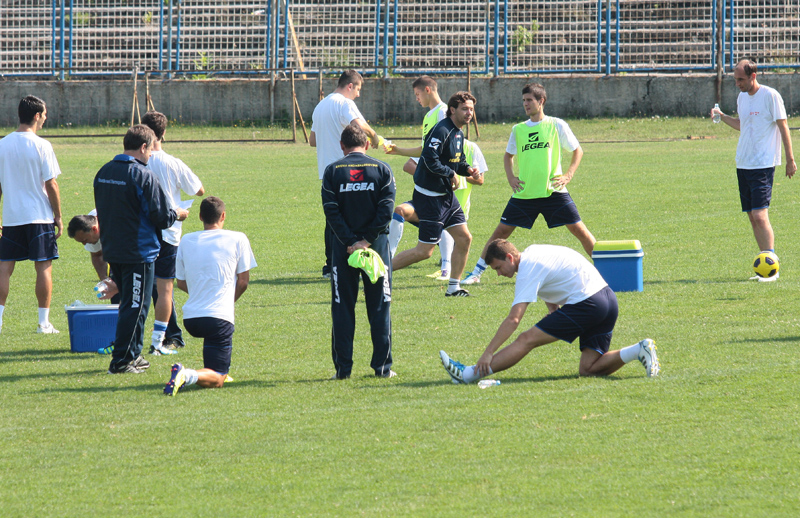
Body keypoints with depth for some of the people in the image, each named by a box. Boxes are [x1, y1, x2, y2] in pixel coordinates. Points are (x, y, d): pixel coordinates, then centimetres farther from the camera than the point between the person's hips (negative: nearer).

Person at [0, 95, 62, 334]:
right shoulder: (41, 146, -10)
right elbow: (51, 185, -10)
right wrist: (58, 216, -1)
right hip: (39, 216, -4)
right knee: (44, 268, 3)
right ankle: (44, 322, 4)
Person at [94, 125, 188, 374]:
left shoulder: (103, 173, 6)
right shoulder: (142, 175, -18)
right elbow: (162, 217, -16)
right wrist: (177, 214, 7)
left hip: (112, 249, 8)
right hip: (138, 251, -8)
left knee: (129, 303, 20)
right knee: (135, 306, 0)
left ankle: (132, 355, 25)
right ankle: (122, 360, 0)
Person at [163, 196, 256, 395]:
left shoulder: (186, 241, 10)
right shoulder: (238, 239, 1)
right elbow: (243, 281, 4)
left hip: (190, 319, 5)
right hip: (220, 318, -5)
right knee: (217, 379, -5)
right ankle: (188, 375, -34)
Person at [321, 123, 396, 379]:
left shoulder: (332, 171, 0)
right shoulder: (382, 170, 1)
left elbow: (331, 211, -8)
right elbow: (386, 210, -8)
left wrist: (350, 241, -10)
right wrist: (367, 240, -9)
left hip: (343, 246, 0)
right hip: (377, 243, 0)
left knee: (342, 308, 5)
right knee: (380, 307, 7)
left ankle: (343, 367, 3)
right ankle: (383, 365, 4)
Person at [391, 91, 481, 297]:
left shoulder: (458, 133, 12)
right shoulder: (442, 131, -19)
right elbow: (430, 159, -28)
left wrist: (468, 169, 2)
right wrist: (451, 174, -16)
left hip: (446, 195, 10)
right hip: (430, 197, -10)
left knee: (464, 238, 8)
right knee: (424, 251, -7)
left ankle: (454, 287, 18)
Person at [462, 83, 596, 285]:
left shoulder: (557, 125, 0)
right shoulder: (518, 130, 8)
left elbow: (577, 150, 7)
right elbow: (508, 155, 23)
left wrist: (568, 175, -4)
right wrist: (511, 177, 6)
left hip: (553, 191, -2)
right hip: (524, 193, 2)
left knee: (579, 229, -6)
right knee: (501, 231, 0)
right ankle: (477, 271, 9)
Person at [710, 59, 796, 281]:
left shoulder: (770, 96, -9)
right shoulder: (742, 98, 12)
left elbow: (783, 127, -6)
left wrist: (790, 159, -6)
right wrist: (722, 117, 12)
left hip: (763, 164, -7)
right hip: (743, 163, 7)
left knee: (760, 216, -15)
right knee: (752, 216, 6)